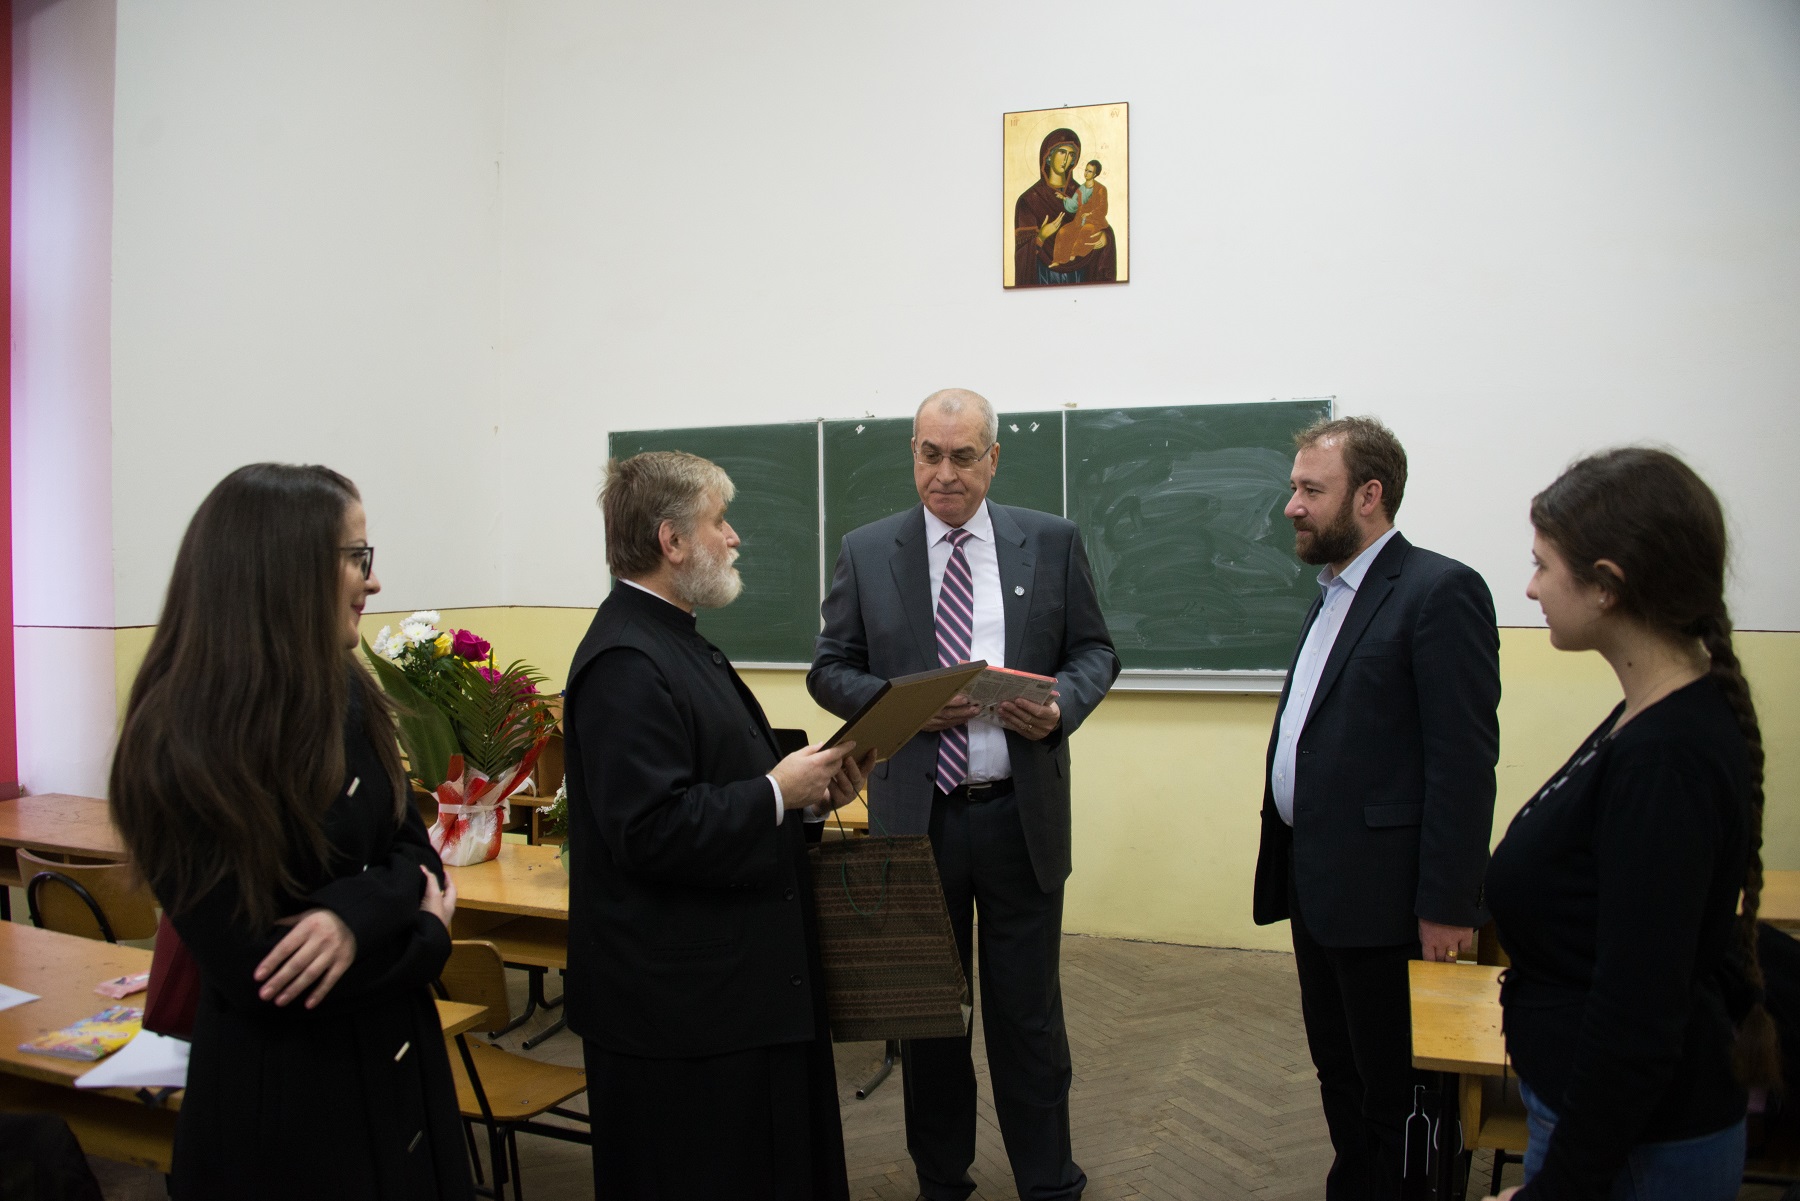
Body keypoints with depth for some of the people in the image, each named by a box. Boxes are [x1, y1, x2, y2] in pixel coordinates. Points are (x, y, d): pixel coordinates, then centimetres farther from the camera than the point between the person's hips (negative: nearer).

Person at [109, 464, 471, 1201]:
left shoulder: (344, 696, -1)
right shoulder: (183, 747, -21)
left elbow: (412, 852, 2)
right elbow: (251, 968, -22)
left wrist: (358, 916, -19)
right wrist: (421, 934, -11)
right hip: (280, 1093, -6)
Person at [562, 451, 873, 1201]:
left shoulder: (671, 637, 12)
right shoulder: (627, 662, -22)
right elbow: (652, 830, -28)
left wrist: (805, 787, 4)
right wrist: (778, 792, -19)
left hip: (729, 978, 10)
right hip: (679, 998, -10)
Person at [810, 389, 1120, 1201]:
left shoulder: (1052, 543, 2)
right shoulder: (866, 552, 1)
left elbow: (1095, 651, 6)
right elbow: (829, 671, 3)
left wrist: (1062, 705, -15)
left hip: (1022, 814, 0)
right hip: (915, 815, 1)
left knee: (1028, 1011, 9)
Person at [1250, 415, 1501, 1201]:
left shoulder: (1439, 591, -13)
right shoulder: (1332, 594, 14)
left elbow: (1465, 760, -17)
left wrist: (1448, 904, -19)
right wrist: (1290, 866, 14)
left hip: (1382, 892, -9)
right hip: (1314, 881, 9)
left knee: (1393, 1089, 6)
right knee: (1338, 1070, 20)